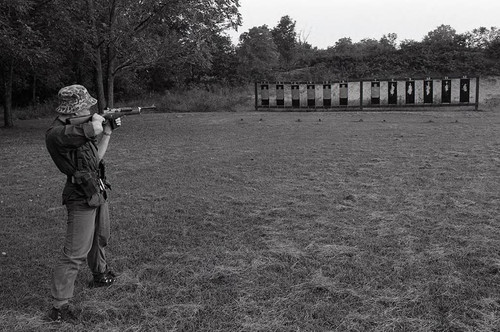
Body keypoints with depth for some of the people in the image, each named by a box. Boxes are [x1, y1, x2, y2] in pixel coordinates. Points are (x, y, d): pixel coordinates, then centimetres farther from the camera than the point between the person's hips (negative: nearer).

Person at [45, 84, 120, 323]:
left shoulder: (76, 126, 8)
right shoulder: (57, 133, -22)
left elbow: (97, 156, 15)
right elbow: (93, 129, -32)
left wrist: (107, 132, 10)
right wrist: (98, 119, -10)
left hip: (97, 192, 10)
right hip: (82, 199, -10)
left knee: (100, 238, 29)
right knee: (75, 254, -7)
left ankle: (100, 275, 52)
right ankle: (59, 307, 2)